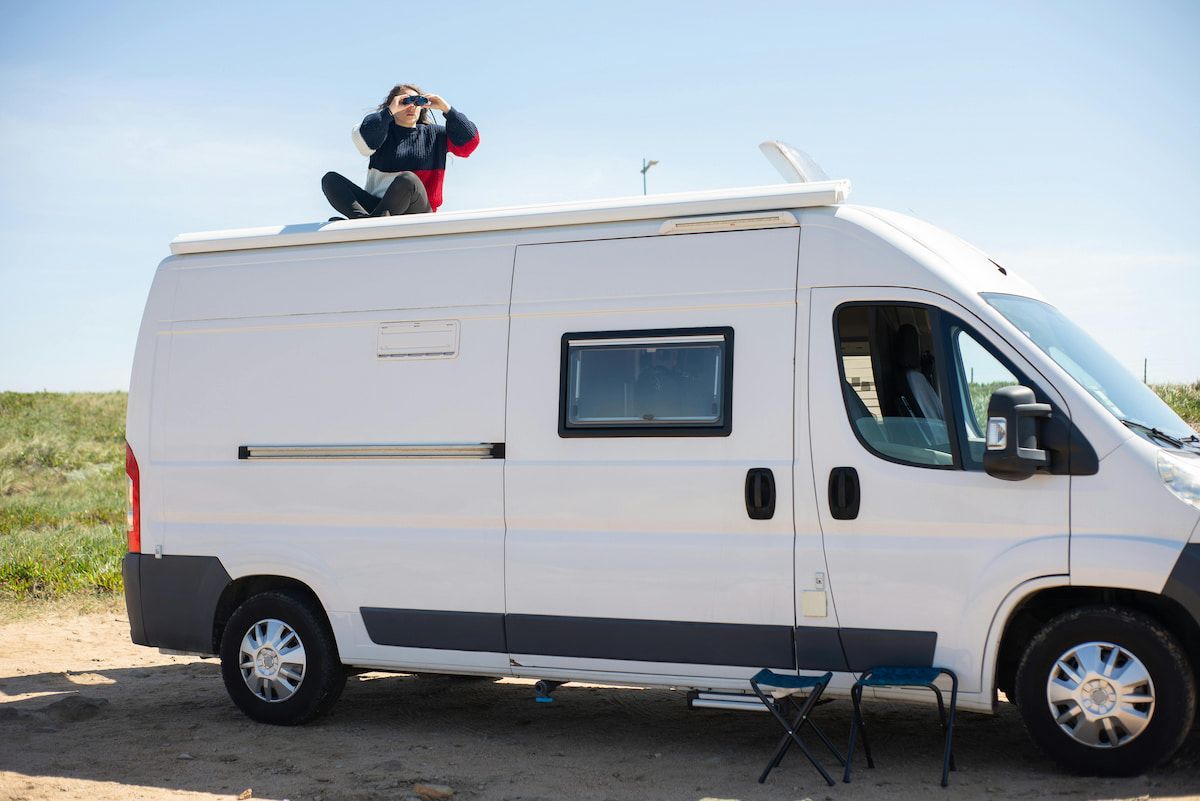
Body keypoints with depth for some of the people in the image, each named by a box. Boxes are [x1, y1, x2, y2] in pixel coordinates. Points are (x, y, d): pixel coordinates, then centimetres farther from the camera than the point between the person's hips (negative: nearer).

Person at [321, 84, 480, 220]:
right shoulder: (383, 130, 14)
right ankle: (362, 218, -42)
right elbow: (361, 140, -9)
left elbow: (469, 142, 4)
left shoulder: (434, 134, 17)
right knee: (331, 179, -16)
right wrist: (389, 111, -12)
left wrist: (447, 109, -1)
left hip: (416, 210, -2)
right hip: (376, 205, 2)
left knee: (407, 179, -34)